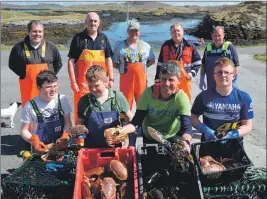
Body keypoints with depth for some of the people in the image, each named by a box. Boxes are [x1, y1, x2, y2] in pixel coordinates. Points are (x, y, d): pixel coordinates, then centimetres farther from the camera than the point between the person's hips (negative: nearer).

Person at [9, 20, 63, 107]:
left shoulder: (50, 47, 1)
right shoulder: (19, 47, -3)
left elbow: (58, 63, 14)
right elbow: (12, 64, 9)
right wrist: (23, 75, 1)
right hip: (28, 86, -1)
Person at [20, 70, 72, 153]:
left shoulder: (62, 100, -2)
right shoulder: (30, 106, -8)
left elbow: (68, 123, 3)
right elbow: (24, 131, 0)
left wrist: (65, 137, -14)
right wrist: (34, 141, -18)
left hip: (61, 145, 1)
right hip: (41, 148, -1)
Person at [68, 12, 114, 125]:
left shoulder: (103, 38, 9)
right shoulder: (78, 38, -2)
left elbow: (108, 60, 13)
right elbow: (71, 61, -3)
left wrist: (111, 79, 6)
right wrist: (73, 82, -9)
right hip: (82, 82, -3)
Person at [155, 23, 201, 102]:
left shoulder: (190, 46, 3)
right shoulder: (165, 46, 7)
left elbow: (197, 62, 13)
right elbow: (160, 64, 11)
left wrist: (192, 72, -3)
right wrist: (157, 79, 9)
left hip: (185, 79, -1)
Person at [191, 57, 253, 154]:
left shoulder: (243, 98, -3)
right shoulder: (204, 96, -4)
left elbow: (248, 126, 0)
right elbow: (193, 117, 4)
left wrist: (232, 135, -17)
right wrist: (204, 130, -13)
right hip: (209, 143, 0)